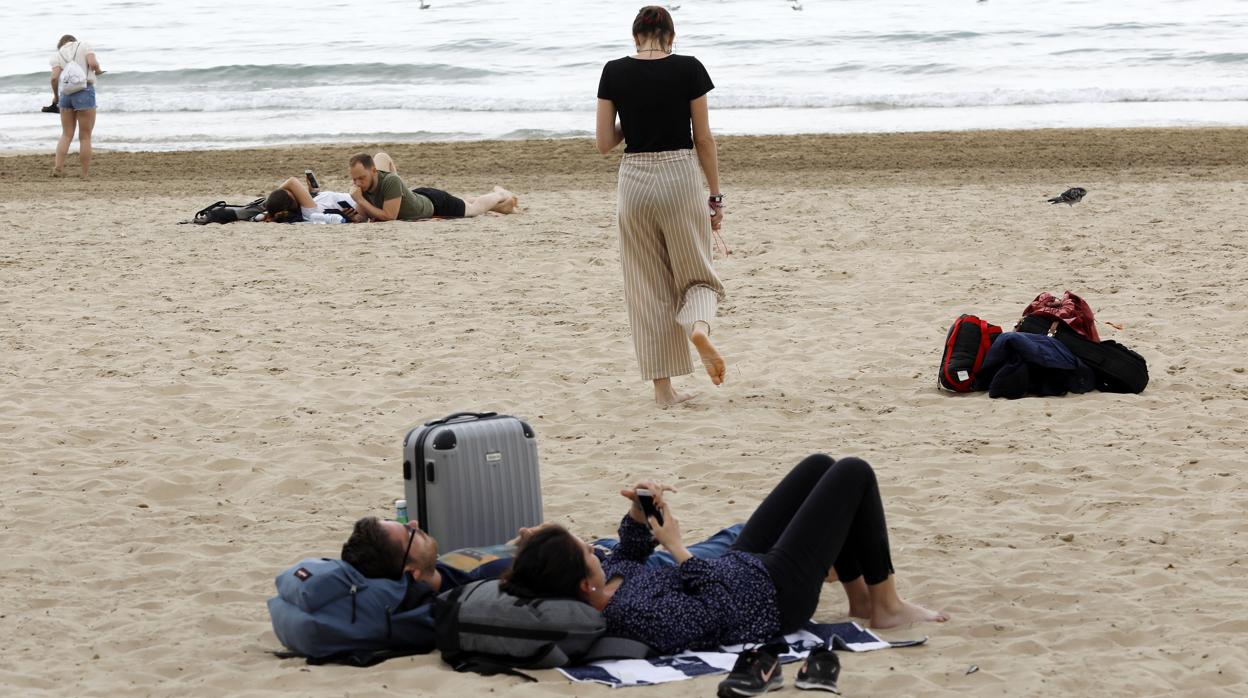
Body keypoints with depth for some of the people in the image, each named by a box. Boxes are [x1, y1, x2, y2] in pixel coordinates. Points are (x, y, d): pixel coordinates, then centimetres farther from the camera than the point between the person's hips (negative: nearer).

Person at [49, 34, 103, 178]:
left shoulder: (58, 54, 12)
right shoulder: (84, 46, 7)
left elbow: (54, 77, -2)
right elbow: (93, 63, -11)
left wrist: (55, 95, 13)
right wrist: (97, 70, 11)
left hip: (65, 94, 3)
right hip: (85, 91, -3)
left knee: (66, 134, 12)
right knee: (85, 136, 2)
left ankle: (58, 168, -1)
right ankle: (85, 173, 2)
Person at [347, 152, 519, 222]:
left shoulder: (390, 181, -45)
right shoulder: (363, 184, -25)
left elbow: (389, 216, -44)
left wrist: (361, 200, -46)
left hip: (433, 203, -7)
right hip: (417, 196, 7)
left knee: (475, 208, 22)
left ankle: (501, 197, 51)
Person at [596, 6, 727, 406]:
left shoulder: (614, 73, -1)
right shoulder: (689, 69, -4)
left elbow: (604, 143, 0)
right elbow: (704, 139, -2)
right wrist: (716, 197, 6)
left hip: (634, 180, 1)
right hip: (680, 177, -1)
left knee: (647, 287, 10)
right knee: (696, 276, 13)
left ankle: (664, 388, 8)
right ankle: (699, 326, -23)